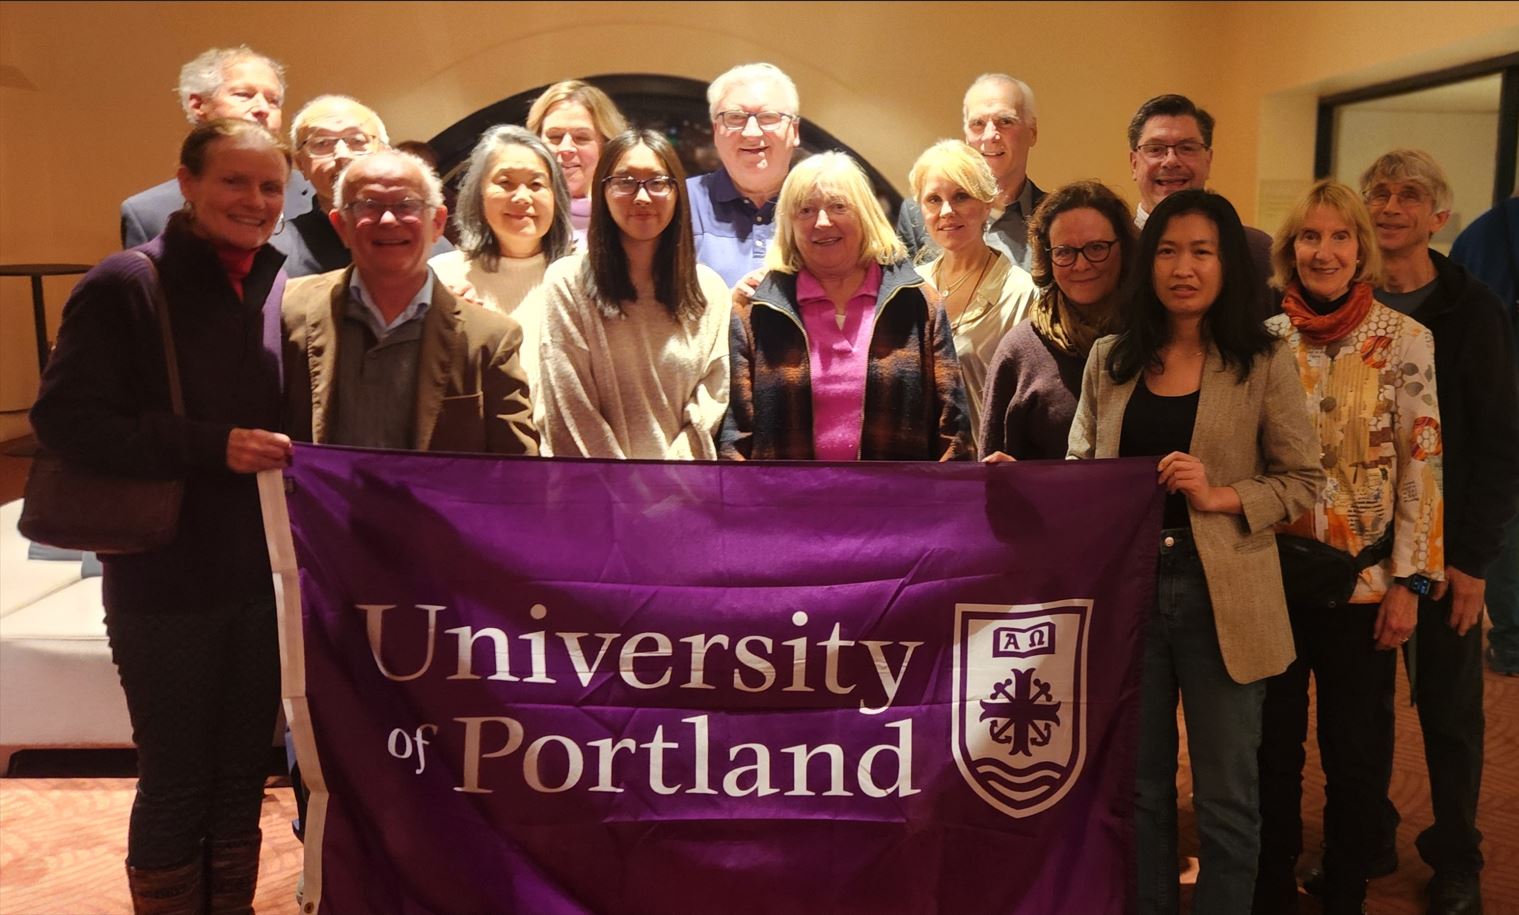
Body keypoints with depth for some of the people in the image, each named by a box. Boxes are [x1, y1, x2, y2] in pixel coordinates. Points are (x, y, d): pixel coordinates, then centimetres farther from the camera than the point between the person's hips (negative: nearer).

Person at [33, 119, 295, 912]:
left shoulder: (281, 285, 5)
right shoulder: (127, 284, -9)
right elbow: (63, 418, -14)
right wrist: (211, 446, -21)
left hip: (264, 573, 5)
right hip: (164, 580, -4)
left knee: (243, 773, 15)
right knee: (175, 780, 8)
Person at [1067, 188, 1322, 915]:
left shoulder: (1264, 362, -3)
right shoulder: (1109, 359, 5)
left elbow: (1303, 479, -2)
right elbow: (1078, 471, 8)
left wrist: (1220, 497, -18)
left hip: (1222, 598, -2)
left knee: (1225, 795, 11)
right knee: (1137, 785, 16)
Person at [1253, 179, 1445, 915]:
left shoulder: (1406, 340, -5)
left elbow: (1422, 463, -5)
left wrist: (1409, 580, -8)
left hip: (1363, 578, -2)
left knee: (1358, 754, 9)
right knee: (1272, 746, 12)